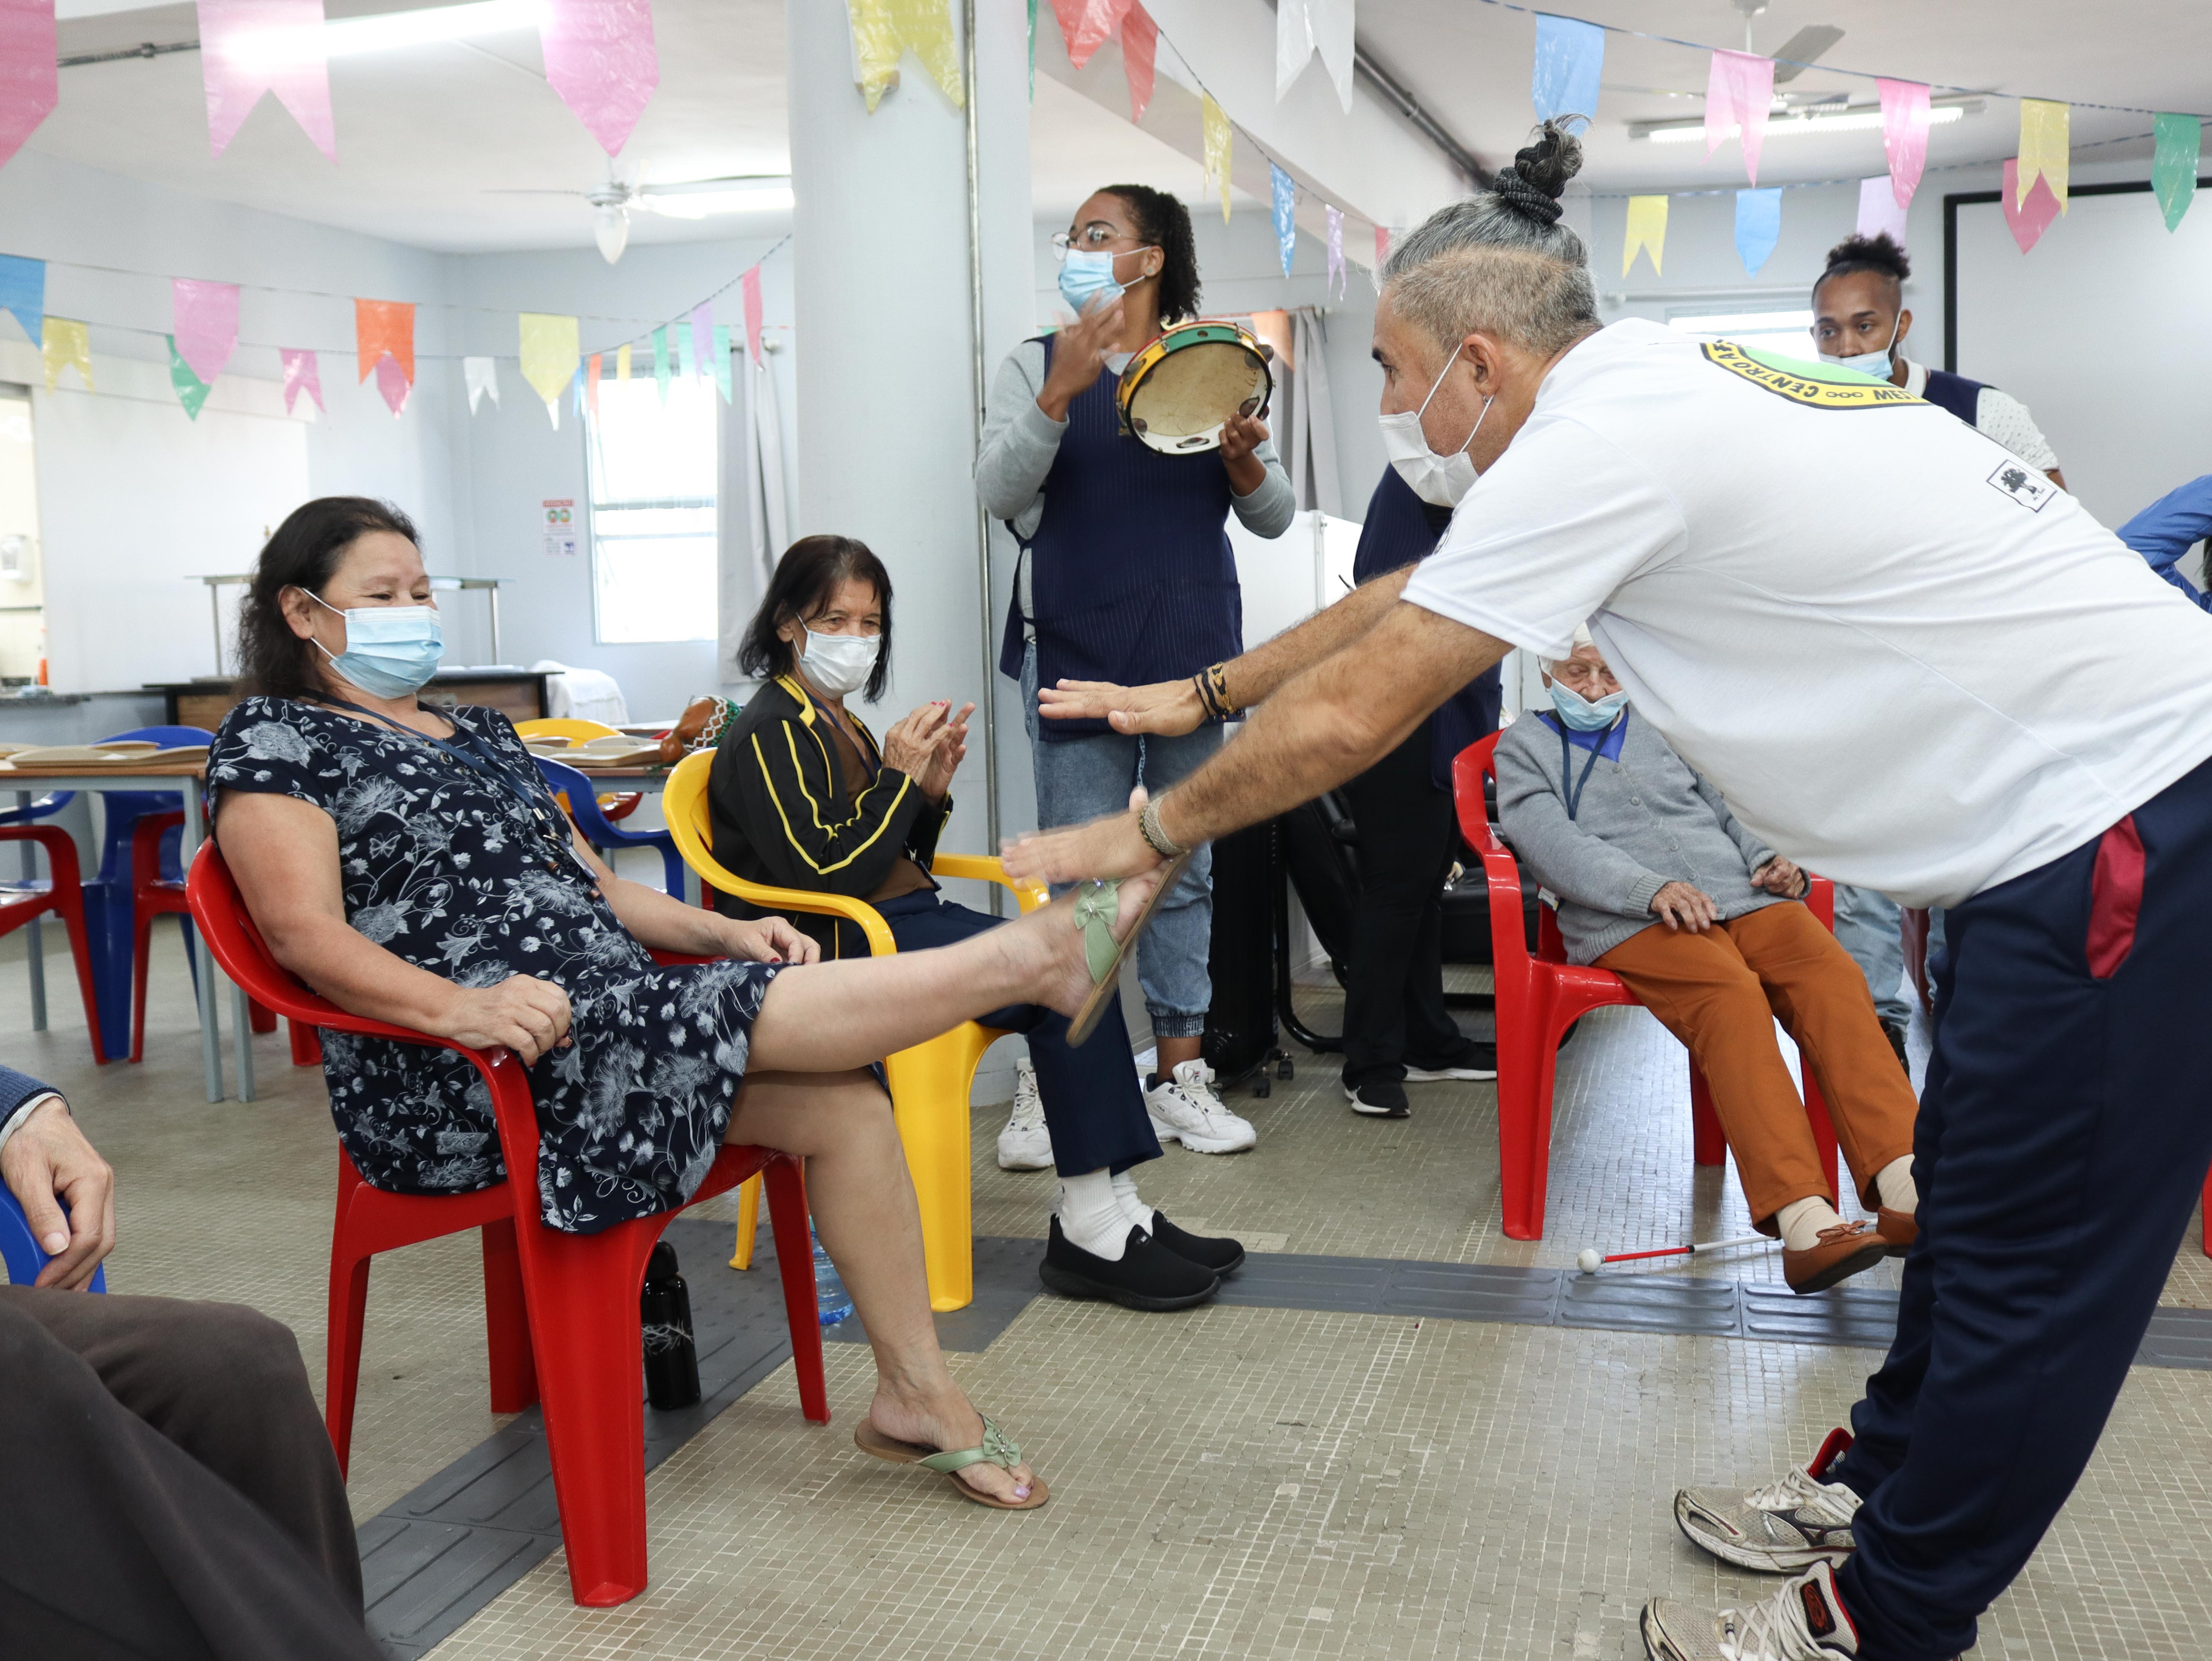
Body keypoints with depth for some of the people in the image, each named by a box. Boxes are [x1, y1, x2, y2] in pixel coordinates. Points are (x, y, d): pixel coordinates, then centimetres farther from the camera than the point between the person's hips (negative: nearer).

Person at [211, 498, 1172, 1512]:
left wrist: (721, 933, 6)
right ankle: (1036, 955, -16)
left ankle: (917, 1393, -4)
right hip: (453, 1088, -7)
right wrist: (460, 1006, -31)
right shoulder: (275, 742, 2)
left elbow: (590, 887, 24)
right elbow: (307, 933, -14)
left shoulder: (478, 737, 25)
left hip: (613, 1012, 7)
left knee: (839, 1100, -12)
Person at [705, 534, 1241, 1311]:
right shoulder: (770, 735, -8)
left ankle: (1111, 1208, -12)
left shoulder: (841, 725, 21)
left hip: (905, 919, 9)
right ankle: (1089, 1226, -18)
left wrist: (930, 793, 4)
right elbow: (828, 876, -18)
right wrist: (897, 780, -12)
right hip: (841, 952, -9)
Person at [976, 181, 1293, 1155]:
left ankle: (1179, 1074, 16)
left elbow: (1275, 519, 9)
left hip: (1192, 647, 2)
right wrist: (1060, 393, -20)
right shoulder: (1038, 364, 8)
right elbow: (1000, 491, -8)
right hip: (1075, 650, -2)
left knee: (1185, 868, 7)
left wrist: (1246, 463, -12)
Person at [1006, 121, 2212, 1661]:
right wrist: (1204, 691, 24)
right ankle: (1885, 1478, 38)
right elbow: (1406, 596, 18)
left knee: (2032, 1256, 3)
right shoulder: (1655, 377, 8)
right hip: (2079, 799, 10)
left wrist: (1152, 830, -1)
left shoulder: (1603, 433, -21)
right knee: (1975, 1189, 21)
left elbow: (1356, 713, -15)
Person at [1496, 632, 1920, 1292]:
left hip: (1743, 897, 4)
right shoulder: (1525, 747, 16)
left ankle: (1906, 1191, -41)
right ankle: (1802, 1221, -46)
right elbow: (1554, 843, -2)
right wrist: (1653, 889, -17)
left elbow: (1733, 809, 25)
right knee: (1732, 994, -35)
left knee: (1833, 972, -28)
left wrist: (1774, 861, 2)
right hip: (1631, 921, -4)